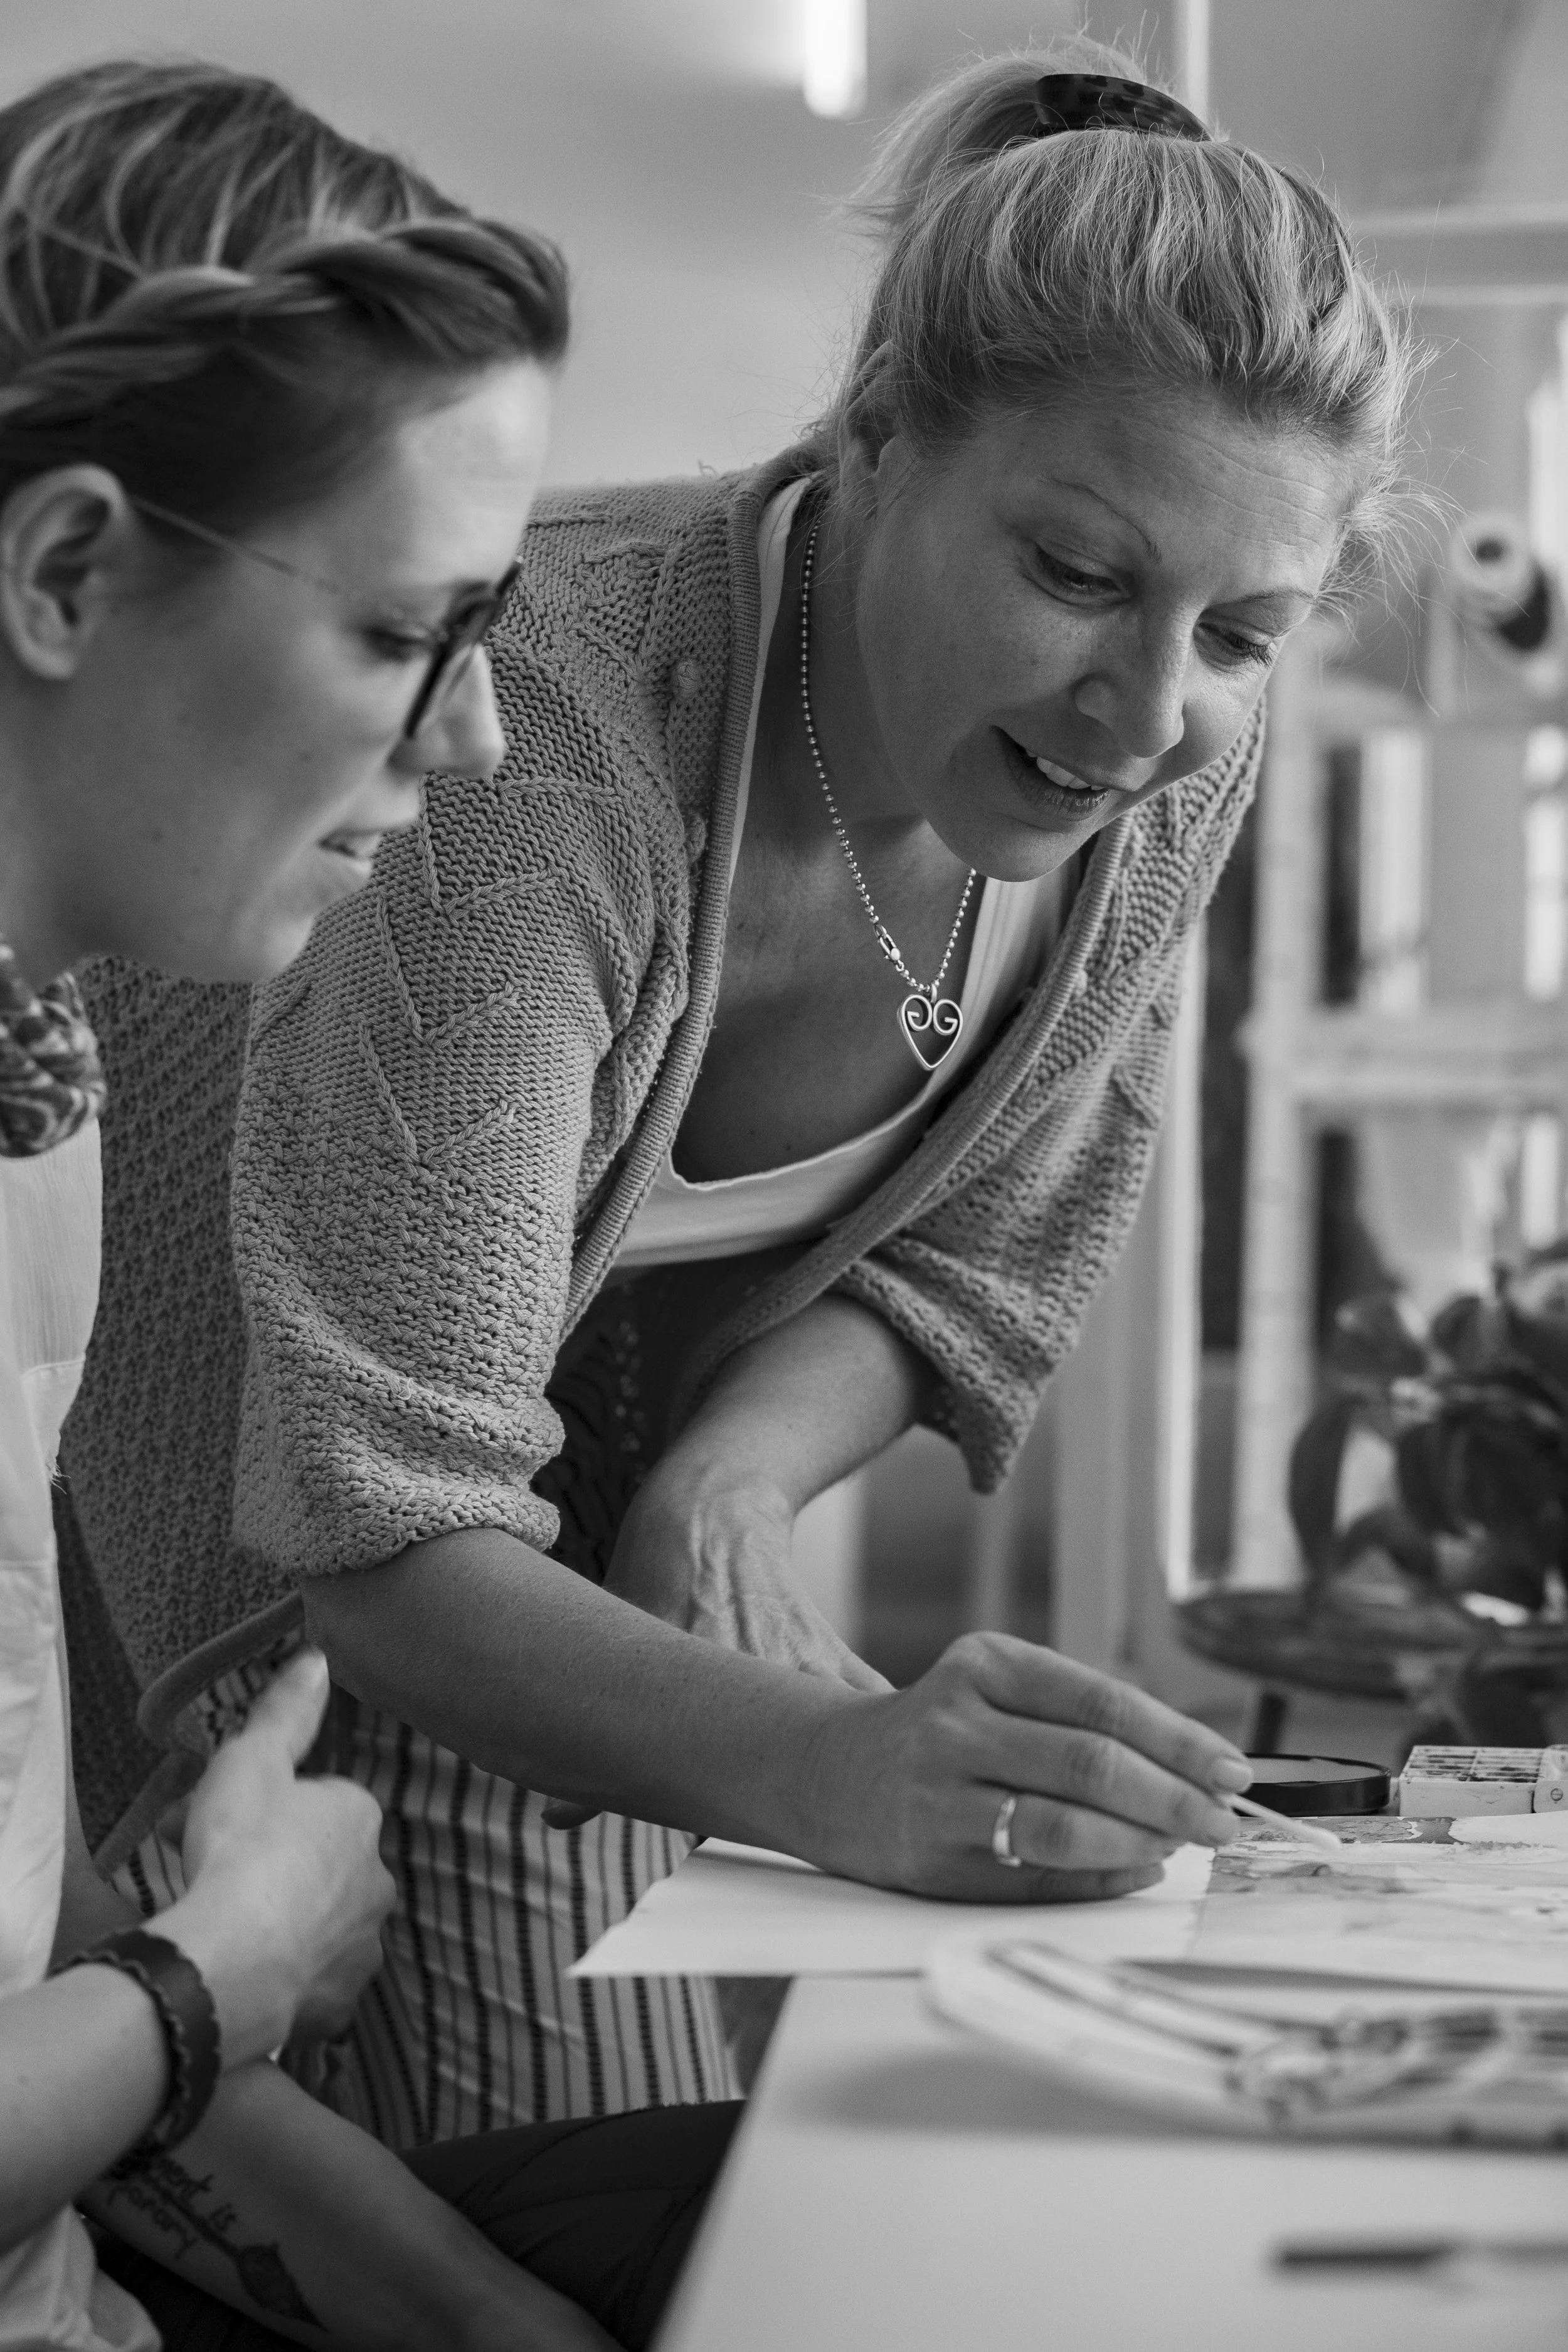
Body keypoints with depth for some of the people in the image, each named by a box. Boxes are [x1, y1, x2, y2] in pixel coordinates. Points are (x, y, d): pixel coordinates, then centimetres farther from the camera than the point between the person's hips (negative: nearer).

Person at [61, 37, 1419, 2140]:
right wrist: (816, 1764, -50)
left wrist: (725, 1492, -19)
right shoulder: (539, 731, -34)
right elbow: (392, 1536, -34)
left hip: (591, 1535, 6)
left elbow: (971, 1268, 1)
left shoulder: (1171, 773, -14)